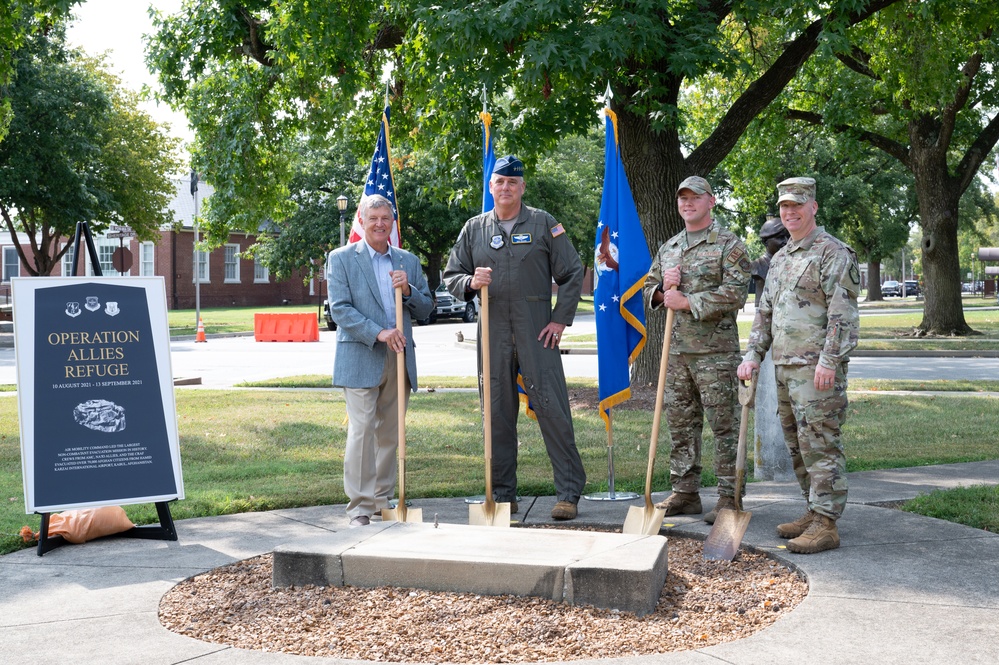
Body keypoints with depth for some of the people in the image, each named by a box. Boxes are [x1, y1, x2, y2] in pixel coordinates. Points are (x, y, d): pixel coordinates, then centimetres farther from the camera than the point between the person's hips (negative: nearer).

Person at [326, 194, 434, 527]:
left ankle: (384, 500, 19)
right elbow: (340, 309, -8)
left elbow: (426, 309, 14)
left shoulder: (409, 261, 14)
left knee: (389, 434, 9)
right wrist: (378, 334, -18)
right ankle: (360, 507, -4)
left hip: (399, 359, 4)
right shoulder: (341, 259, 2)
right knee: (362, 431, -9)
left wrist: (408, 290, -7)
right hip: (360, 359, -4)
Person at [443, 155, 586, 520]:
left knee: (552, 408, -6)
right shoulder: (473, 229, 12)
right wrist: (471, 282, -9)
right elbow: (451, 276, 14)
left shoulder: (543, 224, 5)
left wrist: (560, 320, -2)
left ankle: (568, 493, 0)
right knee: (498, 414, 6)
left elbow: (572, 273, 5)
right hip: (492, 334, 3)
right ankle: (503, 494, 15)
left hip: (537, 332, -3)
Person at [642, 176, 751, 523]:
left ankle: (729, 497, 4)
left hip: (715, 351, -6)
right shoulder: (668, 248, 17)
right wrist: (663, 289, -2)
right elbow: (649, 289, 21)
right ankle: (685, 493, 19)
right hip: (677, 351, 7)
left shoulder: (729, 244, -3)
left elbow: (736, 293, -13)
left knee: (724, 425, -2)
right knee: (680, 423, 10)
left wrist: (688, 302, -15)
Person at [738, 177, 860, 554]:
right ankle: (815, 512, 22)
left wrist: (829, 360, -22)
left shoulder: (833, 253, -7)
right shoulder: (780, 259, 20)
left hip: (817, 367, -9)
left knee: (820, 444, -8)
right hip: (784, 366, 9)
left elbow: (843, 312, -16)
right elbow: (765, 311, 23)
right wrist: (753, 354, 14)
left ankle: (826, 525, -6)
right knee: (797, 445, 12)